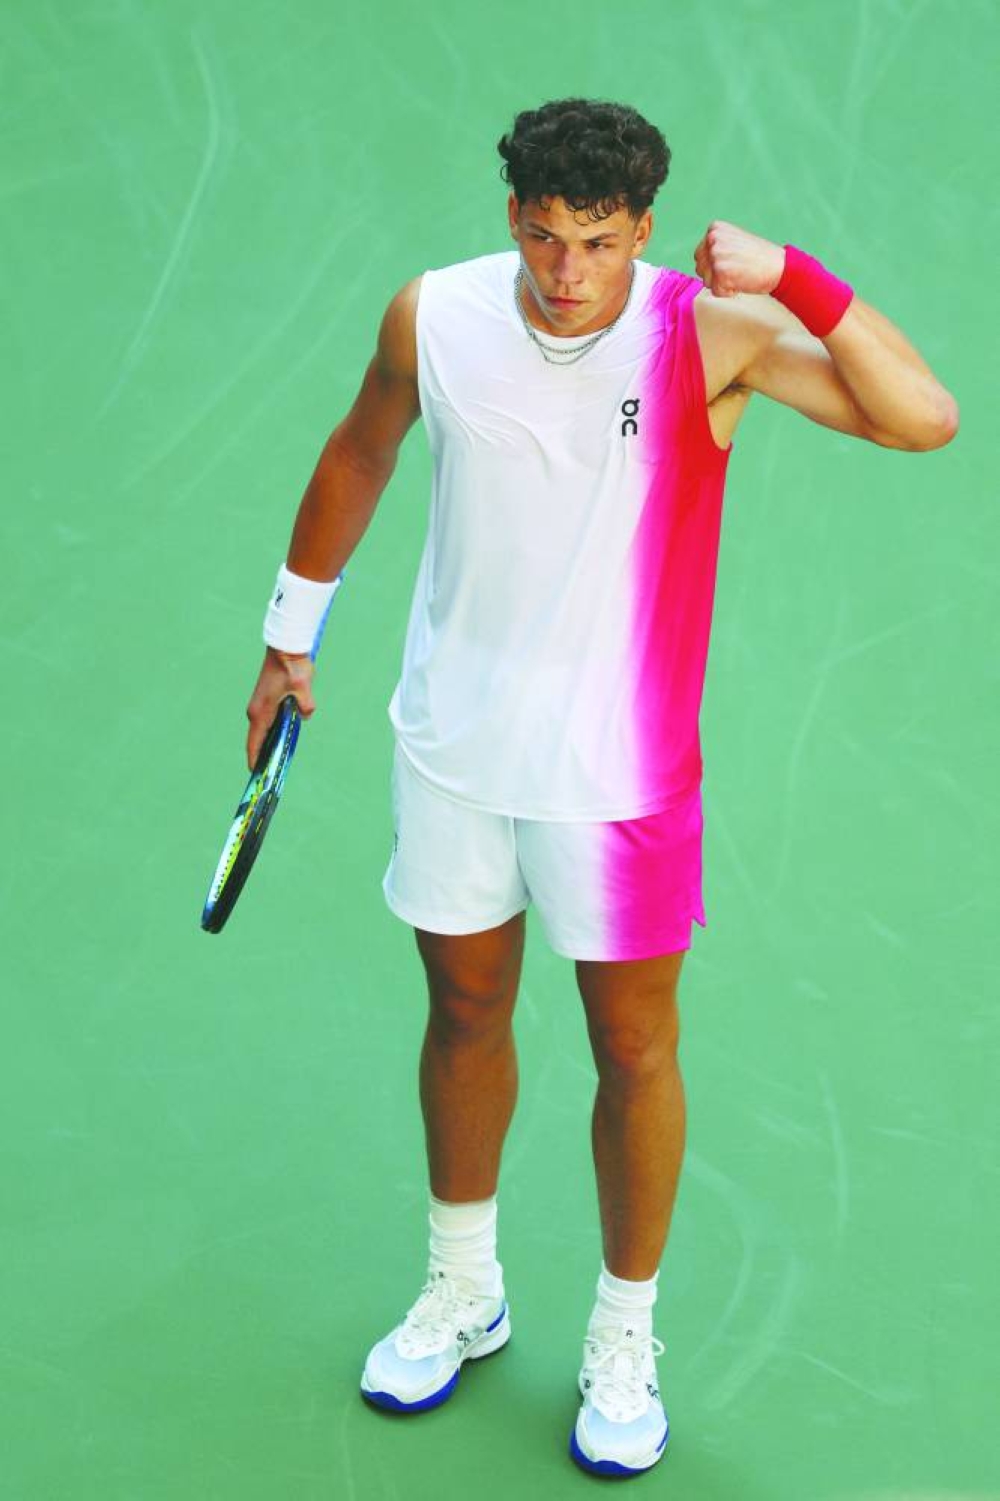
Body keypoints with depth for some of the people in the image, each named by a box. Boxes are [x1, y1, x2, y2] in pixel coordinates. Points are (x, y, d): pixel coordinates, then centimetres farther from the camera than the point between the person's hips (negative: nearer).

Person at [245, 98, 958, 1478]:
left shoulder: (713, 334, -20)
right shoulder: (432, 319, -10)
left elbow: (926, 420, -31)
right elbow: (363, 452, 11)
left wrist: (796, 276, -39)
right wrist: (294, 627, 18)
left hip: (619, 766, -3)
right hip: (454, 742, 3)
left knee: (634, 1050, 8)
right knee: (466, 1014, 19)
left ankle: (623, 1340, 30)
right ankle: (464, 1295, 41)